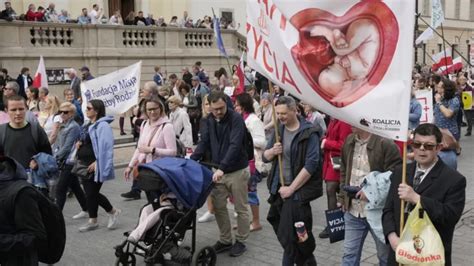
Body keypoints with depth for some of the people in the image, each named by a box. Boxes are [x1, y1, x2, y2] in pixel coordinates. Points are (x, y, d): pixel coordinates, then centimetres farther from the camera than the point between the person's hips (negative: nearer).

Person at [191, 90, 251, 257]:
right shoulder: (210, 120, 3)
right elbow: (204, 142, 3)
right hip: (218, 170, 6)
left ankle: (240, 241, 20)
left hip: (237, 171, -6)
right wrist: (191, 161, -11)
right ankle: (225, 240, 24)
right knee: (219, 207, 10)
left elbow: (235, 145, -28)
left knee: (240, 209, 6)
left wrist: (222, 168, -37)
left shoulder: (236, 119, -18)